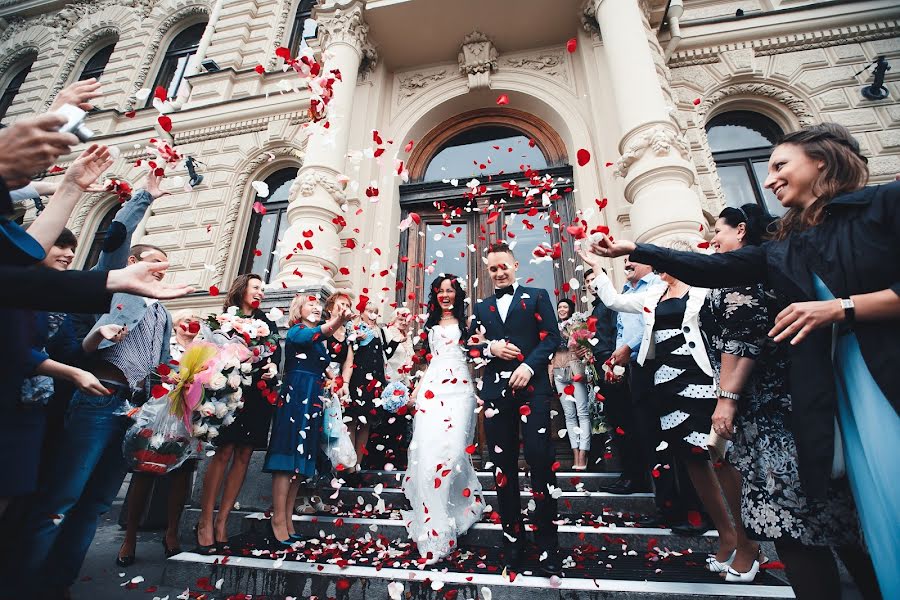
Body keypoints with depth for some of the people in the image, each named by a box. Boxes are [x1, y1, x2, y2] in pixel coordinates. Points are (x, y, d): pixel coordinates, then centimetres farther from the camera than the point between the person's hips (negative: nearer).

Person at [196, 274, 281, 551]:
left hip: (260, 393, 4)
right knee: (224, 452, -8)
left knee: (243, 455, 2)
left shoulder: (267, 322, 19)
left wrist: (273, 366, -8)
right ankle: (205, 520, 3)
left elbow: (277, 352, 12)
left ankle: (222, 521, 9)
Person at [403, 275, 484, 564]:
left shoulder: (465, 322, 11)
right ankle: (433, 523, 10)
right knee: (427, 449, -6)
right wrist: (416, 389, 15)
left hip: (458, 387, -3)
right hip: (431, 388, 3)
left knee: (451, 448, -13)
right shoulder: (431, 324, 22)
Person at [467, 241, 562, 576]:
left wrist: (529, 365, -14)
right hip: (496, 392, 3)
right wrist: (490, 348, -7)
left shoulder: (537, 297, 9)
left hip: (532, 387, -3)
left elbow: (552, 337, 0)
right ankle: (512, 540, 23)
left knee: (540, 462, -3)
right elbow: (471, 346, 13)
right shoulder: (481, 307, 18)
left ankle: (548, 546, 13)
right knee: (503, 467, 9)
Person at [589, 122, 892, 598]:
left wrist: (841, 307, -17)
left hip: (886, 378, -3)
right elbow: (708, 269, 8)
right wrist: (632, 249, 4)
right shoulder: (781, 248, 14)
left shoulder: (885, 202, 2)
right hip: (831, 391, 4)